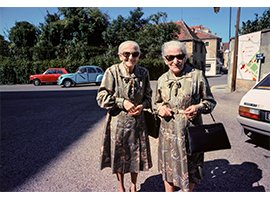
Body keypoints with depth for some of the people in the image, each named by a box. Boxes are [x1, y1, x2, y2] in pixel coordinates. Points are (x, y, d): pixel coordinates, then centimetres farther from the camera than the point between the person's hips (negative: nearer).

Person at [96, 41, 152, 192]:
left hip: (137, 121, 2)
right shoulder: (112, 72, -11)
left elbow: (148, 96, 9)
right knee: (118, 156, 14)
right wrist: (123, 102, -18)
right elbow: (102, 97, -9)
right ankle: (121, 187, 41)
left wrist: (142, 105, -12)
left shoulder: (143, 73, -2)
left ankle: (133, 186, 41)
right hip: (117, 121, -2)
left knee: (137, 155, 13)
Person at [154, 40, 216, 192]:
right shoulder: (162, 80, 4)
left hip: (191, 132, -2)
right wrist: (160, 108, -5)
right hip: (168, 132, 3)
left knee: (190, 170, 13)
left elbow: (210, 101, 1)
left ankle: (187, 192, 42)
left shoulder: (197, 75, -6)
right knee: (168, 167, 17)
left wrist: (198, 108, -19)